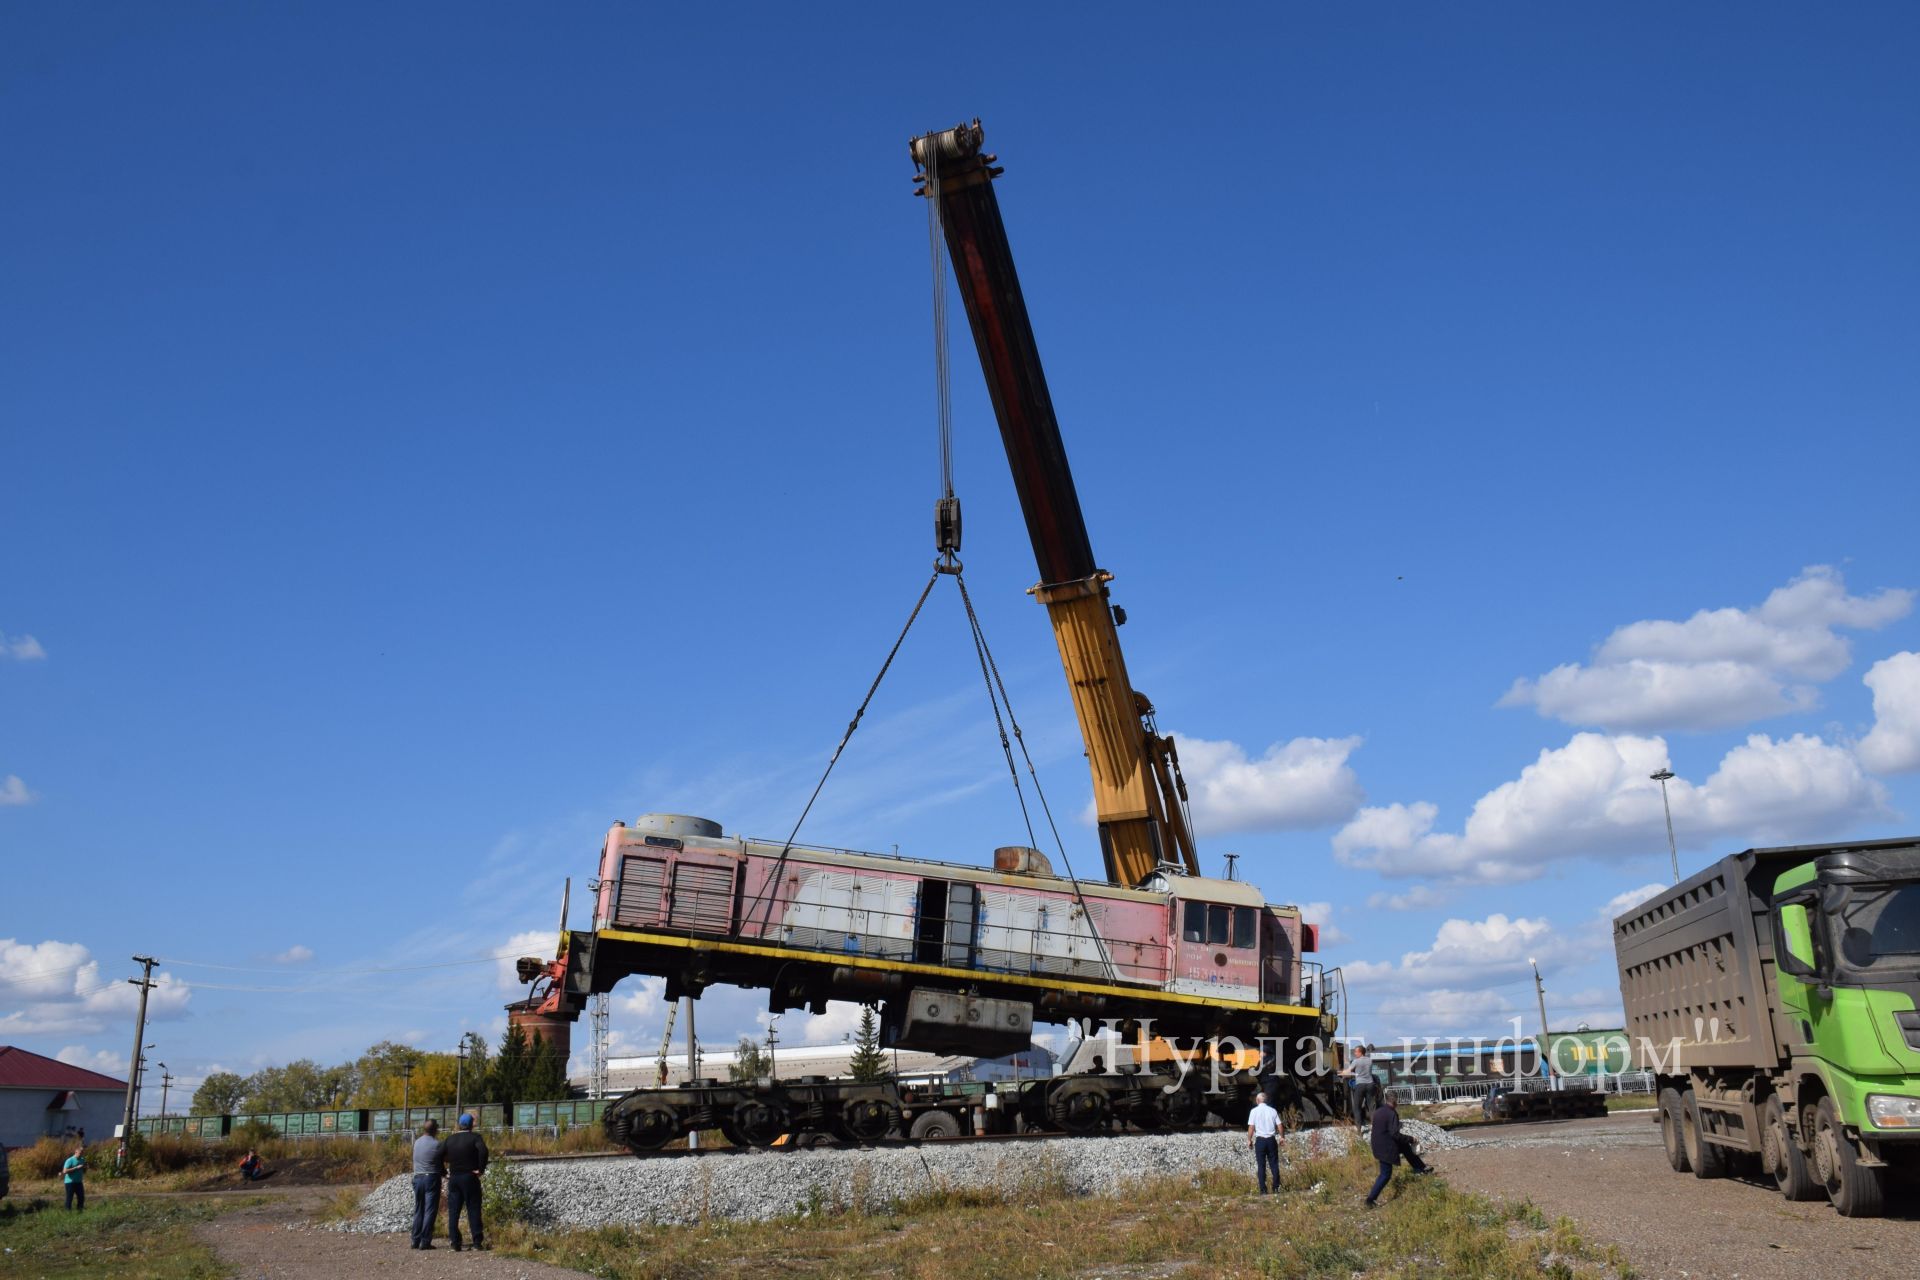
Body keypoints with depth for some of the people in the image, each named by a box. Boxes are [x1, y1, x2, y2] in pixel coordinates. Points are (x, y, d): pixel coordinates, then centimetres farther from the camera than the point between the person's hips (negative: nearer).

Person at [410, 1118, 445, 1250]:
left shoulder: (417, 1142, 6)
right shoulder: (438, 1145, -12)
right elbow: (446, 1158, -4)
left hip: (417, 1178, 6)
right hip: (432, 1178, -6)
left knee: (418, 1210, 14)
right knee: (430, 1211, -2)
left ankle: (416, 1241, 15)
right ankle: (425, 1242, -4)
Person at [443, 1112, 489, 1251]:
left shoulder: (450, 1139, 8)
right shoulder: (475, 1138, -7)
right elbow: (483, 1151, -24)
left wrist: (444, 1172, 16)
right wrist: (481, 1169, -16)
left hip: (453, 1178, 4)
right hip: (470, 1178, -4)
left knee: (453, 1212, 6)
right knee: (473, 1210, 1)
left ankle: (455, 1244, 3)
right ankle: (477, 1242, -2)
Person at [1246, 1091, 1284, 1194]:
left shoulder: (1254, 1111, -3)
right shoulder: (1272, 1110, 3)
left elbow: (1251, 1127, -7)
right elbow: (1279, 1125, 4)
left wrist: (1249, 1140, 1)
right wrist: (1281, 1137, 18)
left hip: (1260, 1140, -2)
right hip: (1271, 1139, 2)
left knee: (1261, 1165, 3)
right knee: (1274, 1164, 9)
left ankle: (1263, 1190, 0)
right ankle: (1276, 1187, 5)